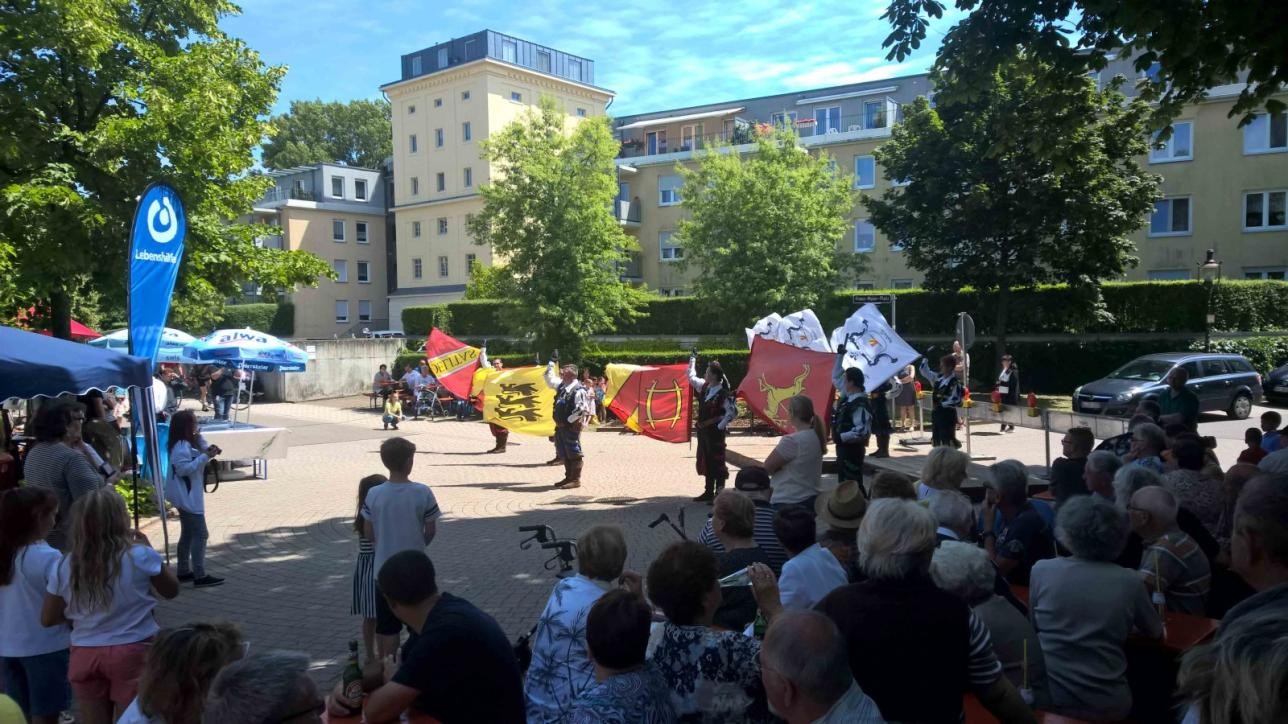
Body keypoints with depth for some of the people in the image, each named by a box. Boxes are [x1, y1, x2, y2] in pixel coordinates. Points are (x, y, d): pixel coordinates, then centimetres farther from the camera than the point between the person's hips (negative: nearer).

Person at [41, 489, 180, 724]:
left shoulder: (65, 566, -4)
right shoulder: (140, 556, -15)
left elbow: (48, 619, 5)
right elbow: (171, 590, 1)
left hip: (84, 656, 3)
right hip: (134, 652, -3)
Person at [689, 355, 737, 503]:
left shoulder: (723, 393, -17)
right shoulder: (704, 387, 5)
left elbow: (732, 411, -17)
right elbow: (692, 377, 22)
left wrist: (721, 425, -16)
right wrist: (692, 361, 25)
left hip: (715, 432, -8)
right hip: (703, 430, 8)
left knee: (717, 461, -3)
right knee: (705, 461, 13)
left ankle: (719, 493, 3)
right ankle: (708, 492, 23)